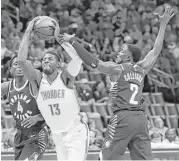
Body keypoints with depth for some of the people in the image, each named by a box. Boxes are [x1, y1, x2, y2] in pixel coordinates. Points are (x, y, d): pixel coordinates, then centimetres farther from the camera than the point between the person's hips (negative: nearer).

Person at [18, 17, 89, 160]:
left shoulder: (65, 77, -11)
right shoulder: (37, 80, -3)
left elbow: (78, 58, -30)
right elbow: (22, 60, -18)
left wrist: (59, 39, -23)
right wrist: (28, 33, -20)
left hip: (76, 133, -5)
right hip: (57, 137, 5)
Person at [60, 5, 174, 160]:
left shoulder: (117, 69, 1)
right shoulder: (141, 69, 16)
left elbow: (92, 61, -7)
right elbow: (156, 50, 26)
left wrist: (72, 41, -4)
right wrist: (163, 25, 32)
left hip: (123, 117, -5)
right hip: (141, 118, 5)